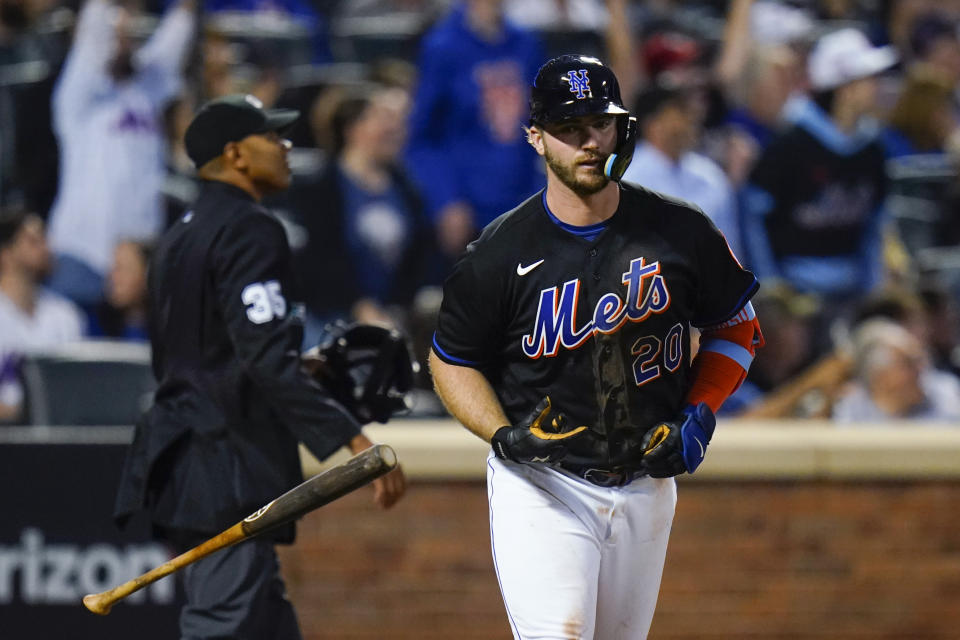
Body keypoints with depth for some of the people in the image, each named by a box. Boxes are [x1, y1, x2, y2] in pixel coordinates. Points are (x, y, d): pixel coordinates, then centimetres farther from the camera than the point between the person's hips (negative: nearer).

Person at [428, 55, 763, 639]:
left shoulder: (680, 233, -4)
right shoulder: (501, 254, -10)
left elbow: (737, 329, 11)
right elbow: (452, 361, 2)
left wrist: (699, 417, -4)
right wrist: (502, 435, -15)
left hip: (646, 485, 4)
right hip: (539, 485, -4)